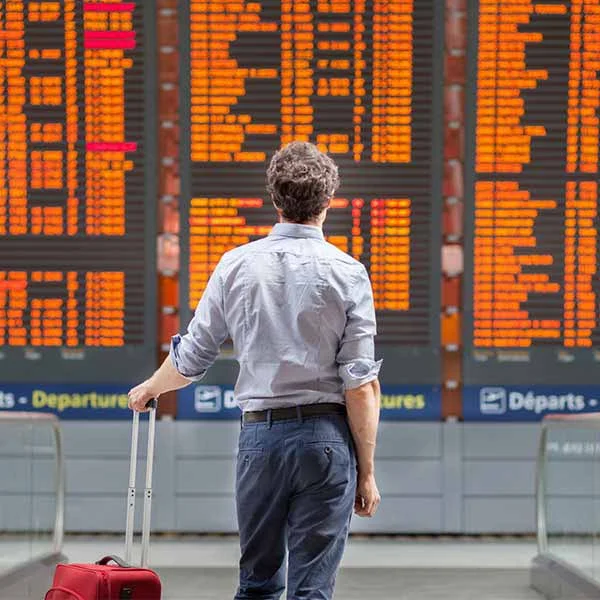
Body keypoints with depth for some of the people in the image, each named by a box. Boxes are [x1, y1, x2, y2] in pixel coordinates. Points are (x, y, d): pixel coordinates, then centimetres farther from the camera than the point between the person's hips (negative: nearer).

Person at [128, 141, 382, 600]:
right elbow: (360, 385, -9)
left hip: (260, 433, 3)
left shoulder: (237, 265, 2)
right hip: (325, 436, -2)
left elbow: (191, 359, 9)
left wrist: (150, 388, 31)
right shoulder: (347, 274, -6)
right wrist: (367, 471, -1)